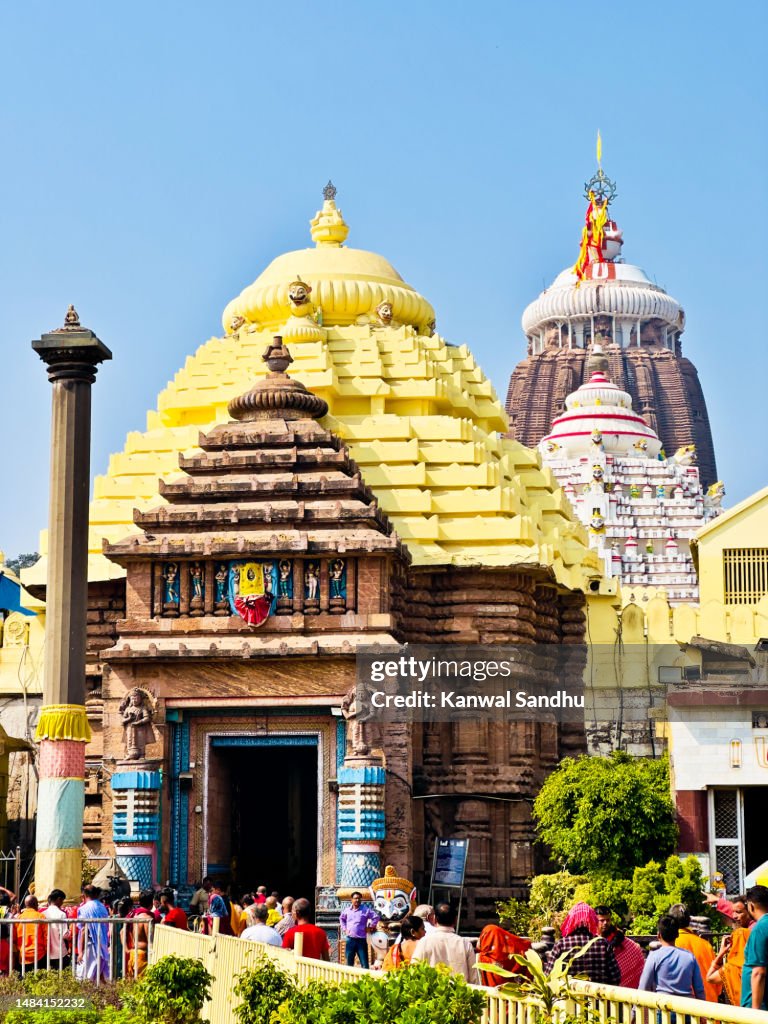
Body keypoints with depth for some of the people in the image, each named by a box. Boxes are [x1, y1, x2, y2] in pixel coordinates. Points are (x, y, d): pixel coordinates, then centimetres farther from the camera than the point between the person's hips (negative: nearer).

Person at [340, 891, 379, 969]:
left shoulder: (366, 910, -4)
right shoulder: (347, 911, 8)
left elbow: (376, 917, -2)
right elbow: (342, 918, 27)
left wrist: (370, 927, -3)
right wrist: (344, 928, 17)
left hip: (361, 940, -4)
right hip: (350, 939, 4)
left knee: (364, 963, -5)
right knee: (349, 962, 8)